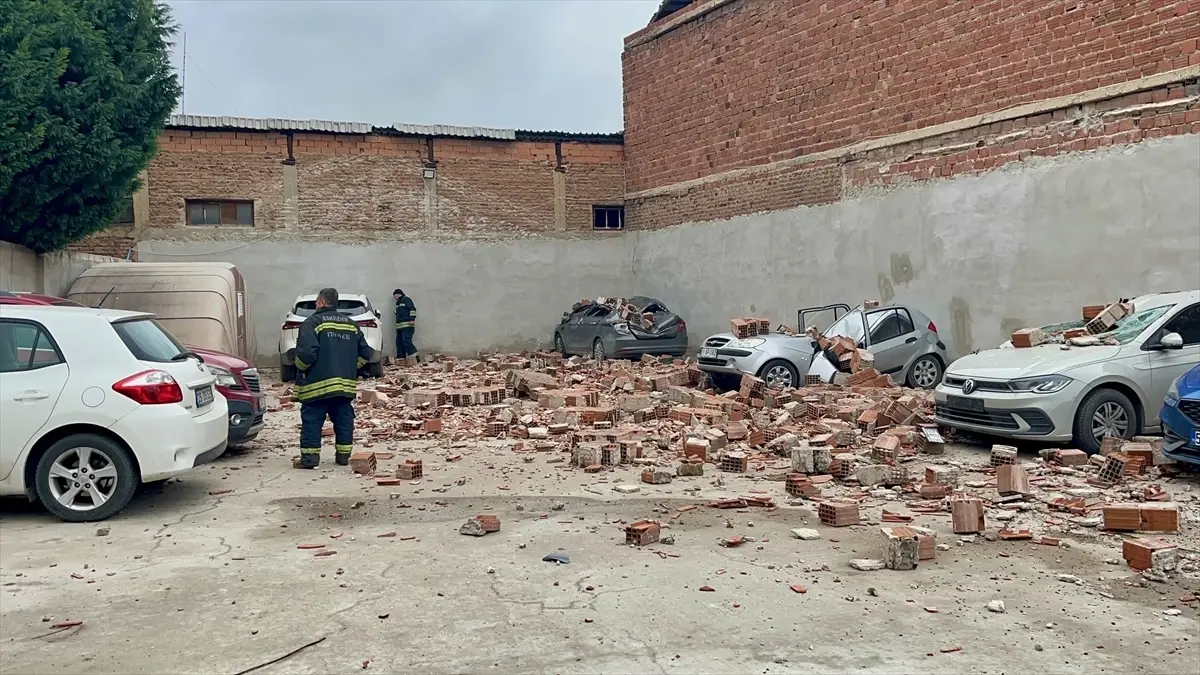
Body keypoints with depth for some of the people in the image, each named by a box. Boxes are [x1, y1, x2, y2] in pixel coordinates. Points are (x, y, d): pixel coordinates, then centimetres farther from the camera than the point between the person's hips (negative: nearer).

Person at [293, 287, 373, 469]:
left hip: (317, 384, -5)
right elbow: (365, 353, 14)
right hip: (345, 384, 6)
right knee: (344, 420, 12)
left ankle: (310, 457, -2)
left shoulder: (312, 322, -7)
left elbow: (306, 352, -19)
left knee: (312, 421, 1)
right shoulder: (351, 324, 14)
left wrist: (301, 367, 0)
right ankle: (344, 455, 15)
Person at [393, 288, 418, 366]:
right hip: (399, 326, 10)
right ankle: (401, 358, 11)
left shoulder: (406, 300, -3)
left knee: (406, 341, -19)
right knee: (399, 342, 7)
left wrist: (412, 319, -23)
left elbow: (412, 309, -14)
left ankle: (413, 358, -19)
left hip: (407, 325, -10)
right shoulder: (398, 303, 25)